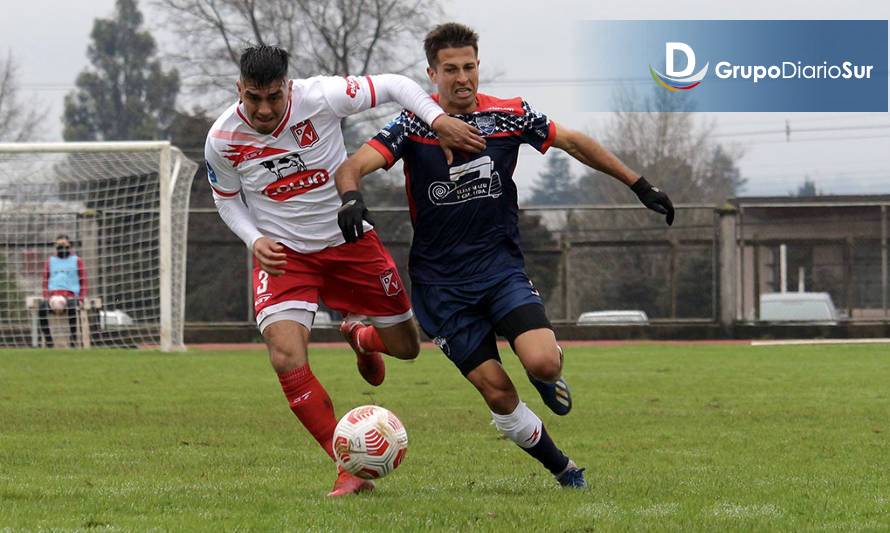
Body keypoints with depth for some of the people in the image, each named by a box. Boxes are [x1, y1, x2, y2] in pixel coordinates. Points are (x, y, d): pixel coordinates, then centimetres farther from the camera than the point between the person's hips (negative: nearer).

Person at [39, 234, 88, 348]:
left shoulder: (76, 261, 16)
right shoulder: (50, 261, 23)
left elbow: (83, 281, 11)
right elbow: (45, 282, 21)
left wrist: (81, 299, -3)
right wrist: (46, 298, 4)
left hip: (71, 295, -2)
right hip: (53, 295, 2)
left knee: (72, 306, -40)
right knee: (41, 307, -32)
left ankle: (73, 339, -37)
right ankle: (48, 341, -30)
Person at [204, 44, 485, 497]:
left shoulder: (320, 98, -22)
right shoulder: (223, 139, -16)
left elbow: (394, 86, -13)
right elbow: (227, 200, 3)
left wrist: (439, 120, -28)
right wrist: (255, 240, -15)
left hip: (351, 240, 1)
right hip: (282, 254, -1)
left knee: (405, 347, 8)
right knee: (287, 357, -25)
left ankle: (361, 336, 49)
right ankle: (350, 468, -14)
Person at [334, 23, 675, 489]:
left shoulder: (508, 115, -2)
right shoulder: (414, 124, -10)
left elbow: (573, 142, 10)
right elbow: (353, 166, -20)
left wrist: (640, 186, 11)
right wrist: (350, 197, -44)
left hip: (502, 267, 1)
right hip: (441, 282, -1)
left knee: (543, 363, -22)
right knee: (498, 394, -7)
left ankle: (547, 376, 15)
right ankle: (564, 470, 13)